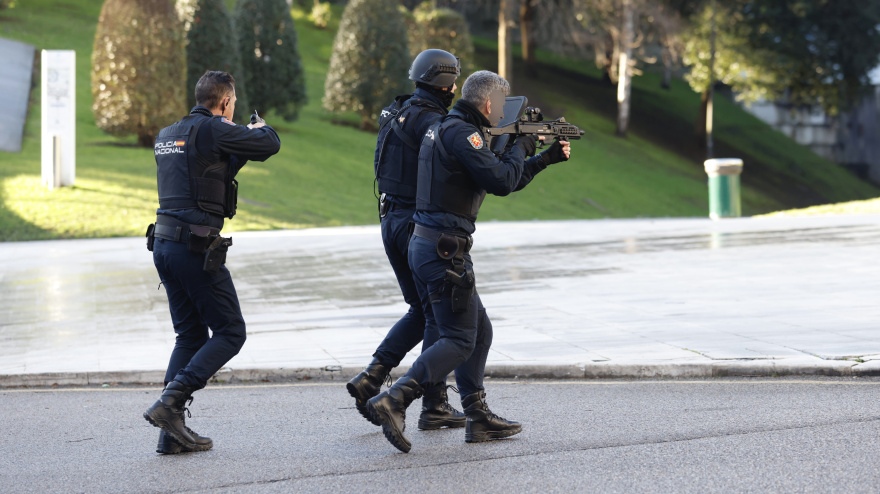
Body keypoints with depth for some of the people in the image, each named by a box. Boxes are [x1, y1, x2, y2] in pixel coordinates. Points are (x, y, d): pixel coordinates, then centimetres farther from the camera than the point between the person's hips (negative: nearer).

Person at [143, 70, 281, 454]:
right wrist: (260, 128, 18)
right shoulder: (212, 129, -9)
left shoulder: (167, 134, 16)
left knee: (190, 335, 14)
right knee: (230, 333, 2)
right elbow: (269, 145, -6)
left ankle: (173, 433, 8)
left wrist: (242, 137, 31)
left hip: (163, 245, 9)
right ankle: (170, 401, -12)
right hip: (196, 247, -8)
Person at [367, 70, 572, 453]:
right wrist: (520, 148, -2)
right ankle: (393, 402, -16)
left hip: (424, 246, 10)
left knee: (480, 332, 16)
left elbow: (498, 181, 28)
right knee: (460, 341, -7)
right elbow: (501, 182, -20)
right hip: (444, 249, -10)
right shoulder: (460, 131, -13)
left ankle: (478, 417, 18)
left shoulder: (444, 128, 19)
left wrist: (546, 159, 26)